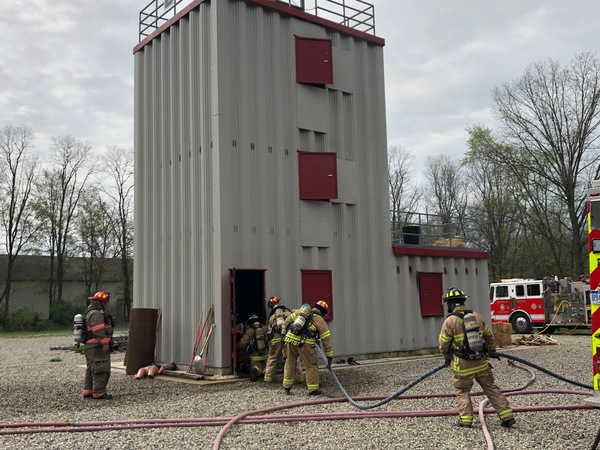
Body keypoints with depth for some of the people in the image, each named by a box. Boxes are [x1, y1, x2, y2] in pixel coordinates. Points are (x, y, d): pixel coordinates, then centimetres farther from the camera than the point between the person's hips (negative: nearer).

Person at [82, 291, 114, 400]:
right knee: (101, 370, -9)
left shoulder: (91, 312, 21)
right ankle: (99, 393, -7)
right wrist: (104, 343, -24)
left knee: (91, 369, 17)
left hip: (91, 347, 11)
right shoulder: (96, 313, -15)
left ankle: (88, 391, 23)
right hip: (97, 347, -11)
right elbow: (99, 330, -23)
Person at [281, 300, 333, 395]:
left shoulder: (299, 311, 22)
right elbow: (326, 340, 11)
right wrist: (330, 357, 15)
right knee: (311, 365, 10)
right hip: (305, 343, -4)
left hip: (290, 338, 4)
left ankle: (287, 387, 28)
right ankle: (313, 389, 12)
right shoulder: (321, 321, 13)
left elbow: (287, 322, 19)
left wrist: (283, 334, 26)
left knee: (290, 362, 19)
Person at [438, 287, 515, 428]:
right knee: (491, 388, 15)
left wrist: (446, 356, 17)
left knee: (462, 391, 14)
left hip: (462, 365, -4)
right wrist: (492, 349, 35)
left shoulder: (450, 321, -13)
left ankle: (466, 419, 9)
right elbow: (489, 336, 16)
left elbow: (443, 344, -5)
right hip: (481, 363, 4)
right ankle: (507, 415, 14)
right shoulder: (477, 317, 3)